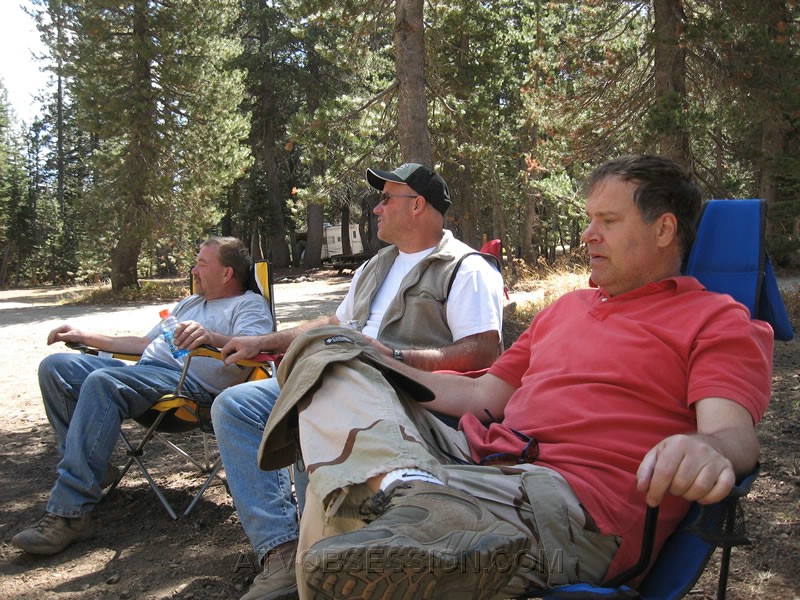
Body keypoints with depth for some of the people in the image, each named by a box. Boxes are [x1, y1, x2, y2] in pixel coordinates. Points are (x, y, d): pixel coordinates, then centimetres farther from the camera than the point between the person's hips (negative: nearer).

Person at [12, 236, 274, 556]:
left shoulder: (249, 304, 6)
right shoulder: (189, 303, 35)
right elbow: (146, 342, 38)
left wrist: (210, 336, -36)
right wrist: (85, 337, 33)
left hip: (190, 381, -9)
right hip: (141, 369, 10)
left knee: (102, 382, -34)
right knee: (55, 366, -5)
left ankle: (69, 513, -34)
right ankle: (92, 469, -3)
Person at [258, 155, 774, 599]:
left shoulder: (718, 320, 6)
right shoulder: (569, 306, 28)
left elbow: (734, 432, -11)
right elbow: (482, 395, 29)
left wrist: (710, 449, -37)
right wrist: (382, 368, 23)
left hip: (566, 501, -9)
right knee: (330, 350, -9)